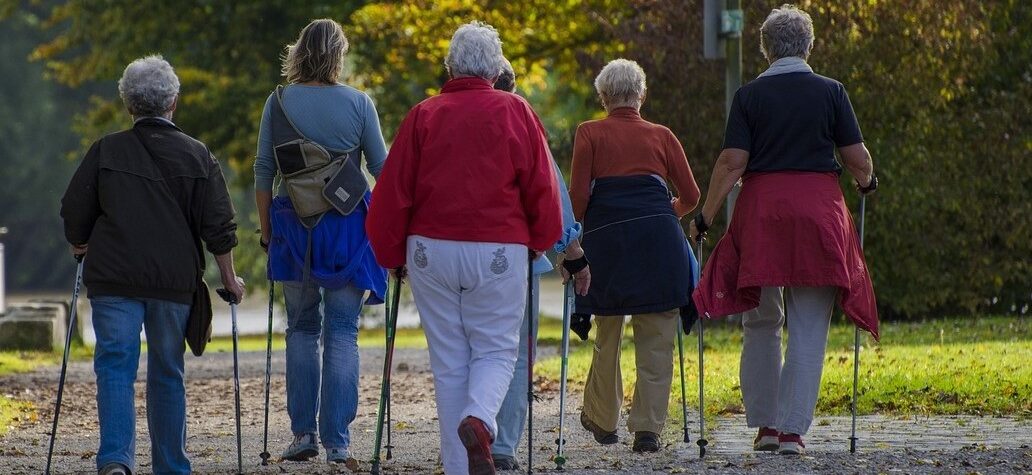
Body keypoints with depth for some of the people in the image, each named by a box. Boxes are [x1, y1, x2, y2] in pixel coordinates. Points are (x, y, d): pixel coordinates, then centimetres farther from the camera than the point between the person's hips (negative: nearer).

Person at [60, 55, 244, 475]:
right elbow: (219, 226, 3)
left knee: (115, 365, -4)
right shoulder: (196, 156, 3)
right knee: (167, 371, 12)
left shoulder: (106, 151, 1)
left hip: (113, 278, -1)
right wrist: (230, 280, 13)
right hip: (174, 281, 1)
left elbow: (74, 214, 5)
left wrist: (81, 245, 25)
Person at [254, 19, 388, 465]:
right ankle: (337, 440, -3)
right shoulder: (358, 103, -3)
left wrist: (266, 230, 11)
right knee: (342, 333, 2)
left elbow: (263, 173, 1)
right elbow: (383, 169, 3)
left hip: (294, 227, 1)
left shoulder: (279, 103, 0)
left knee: (302, 329, 14)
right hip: (348, 228, -1)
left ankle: (303, 432, 7)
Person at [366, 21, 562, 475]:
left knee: (449, 360, 9)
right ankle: (479, 419, -22)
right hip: (499, 251, -1)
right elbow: (541, 186, -1)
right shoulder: (515, 112, 0)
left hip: (431, 250, 1)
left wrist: (393, 254, 14)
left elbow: (393, 191, 2)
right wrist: (538, 242, 15)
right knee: (496, 348, 8)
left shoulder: (423, 115, 2)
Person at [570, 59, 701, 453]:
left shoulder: (589, 134, 8)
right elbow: (690, 196, 13)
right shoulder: (661, 136, 13)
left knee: (607, 333, 15)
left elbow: (578, 196, -1)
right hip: (659, 238, 0)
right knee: (656, 338, 2)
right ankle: (647, 427, -5)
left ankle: (602, 420, 27)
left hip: (606, 236, 0)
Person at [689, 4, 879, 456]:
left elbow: (732, 163, -6)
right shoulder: (831, 92, 1)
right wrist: (866, 182, 24)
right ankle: (793, 429, -3)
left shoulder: (749, 95, 0)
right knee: (809, 329, 2)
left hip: (761, 208, 1)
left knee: (761, 324, 14)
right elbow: (858, 159, 2)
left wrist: (705, 216, 1)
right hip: (819, 211, 0)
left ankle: (764, 424, 14)